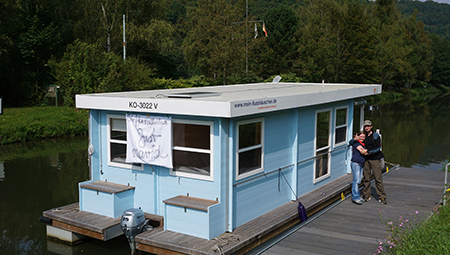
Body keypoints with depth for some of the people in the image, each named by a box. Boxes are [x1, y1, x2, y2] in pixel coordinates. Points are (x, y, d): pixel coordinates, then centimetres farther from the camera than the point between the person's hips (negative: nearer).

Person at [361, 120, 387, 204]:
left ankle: (382, 197, 0)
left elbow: (378, 148, -10)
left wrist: (369, 152, -17)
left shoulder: (376, 136, -2)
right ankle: (366, 196, 14)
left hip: (375, 159, -4)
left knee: (378, 178, -6)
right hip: (366, 159, 4)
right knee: (366, 178, 4)